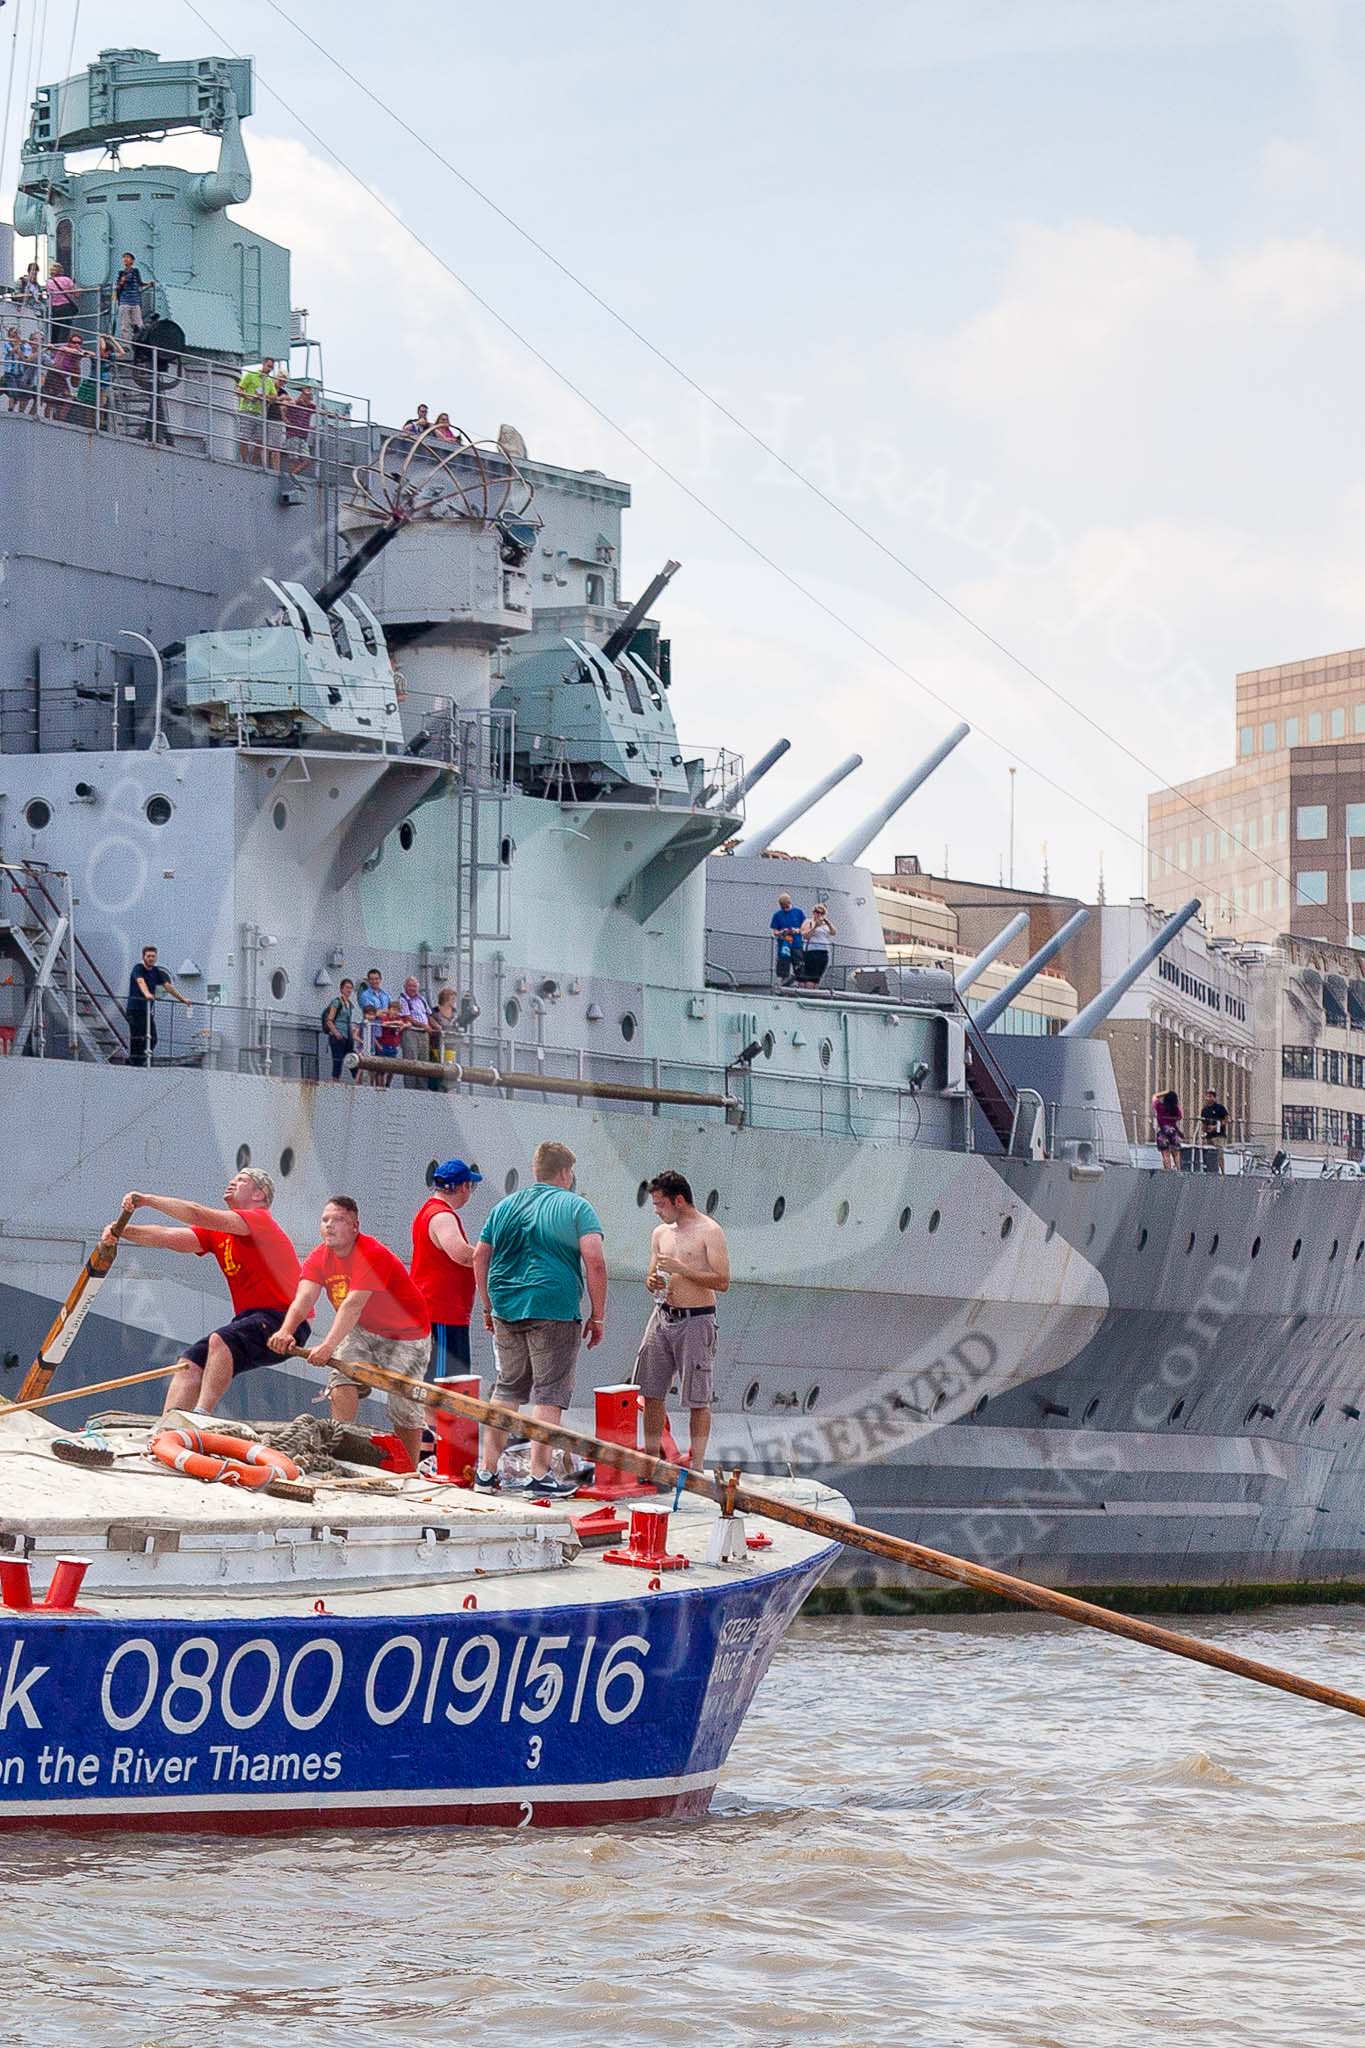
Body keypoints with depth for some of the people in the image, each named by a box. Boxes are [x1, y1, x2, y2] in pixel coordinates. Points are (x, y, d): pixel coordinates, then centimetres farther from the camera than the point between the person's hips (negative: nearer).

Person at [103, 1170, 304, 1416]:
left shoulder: (260, 1220, -9)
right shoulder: (217, 1232, 17)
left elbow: (198, 1215, -20)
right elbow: (169, 1238, 7)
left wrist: (147, 1200, -18)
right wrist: (122, 1232, -7)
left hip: (281, 1322, -9)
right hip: (250, 1319, 9)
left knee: (219, 1340, -32)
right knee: (190, 1363, -4)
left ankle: (201, 1416, -38)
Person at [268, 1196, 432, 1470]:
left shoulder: (371, 1254, -29)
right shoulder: (319, 1259, -9)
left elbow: (352, 1305, -40)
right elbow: (304, 1298, -25)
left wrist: (328, 1346, -50)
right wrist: (287, 1330, -45)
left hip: (406, 1335, -6)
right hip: (363, 1331, 6)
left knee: (404, 1407, -5)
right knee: (343, 1382, -18)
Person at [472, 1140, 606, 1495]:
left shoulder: (506, 1206, 14)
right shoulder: (576, 1208, -2)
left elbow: (480, 1256, 15)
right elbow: (594, 1262, -11)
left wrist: (488, 1308, 22)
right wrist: (597, 1317, -5)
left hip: (506, 1309, 5)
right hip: (553, 1312, -5)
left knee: (507, 1389, 15)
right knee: (549, 1392, -1)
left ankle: (487, 1470, 14)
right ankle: (539, 1474, -5)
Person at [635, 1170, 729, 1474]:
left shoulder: (709, 1232, -8)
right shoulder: (661, 1233, 13)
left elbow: (722, 1281, -14)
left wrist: (681, 1269, -18)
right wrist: (653, 1282, -2)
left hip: (695, 1321, -7)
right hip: (663, 1318, 7)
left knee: (698, 1399, -2)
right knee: (651, 1391, 6)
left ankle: (697, 1466, 3)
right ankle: (652, 1458, 16)